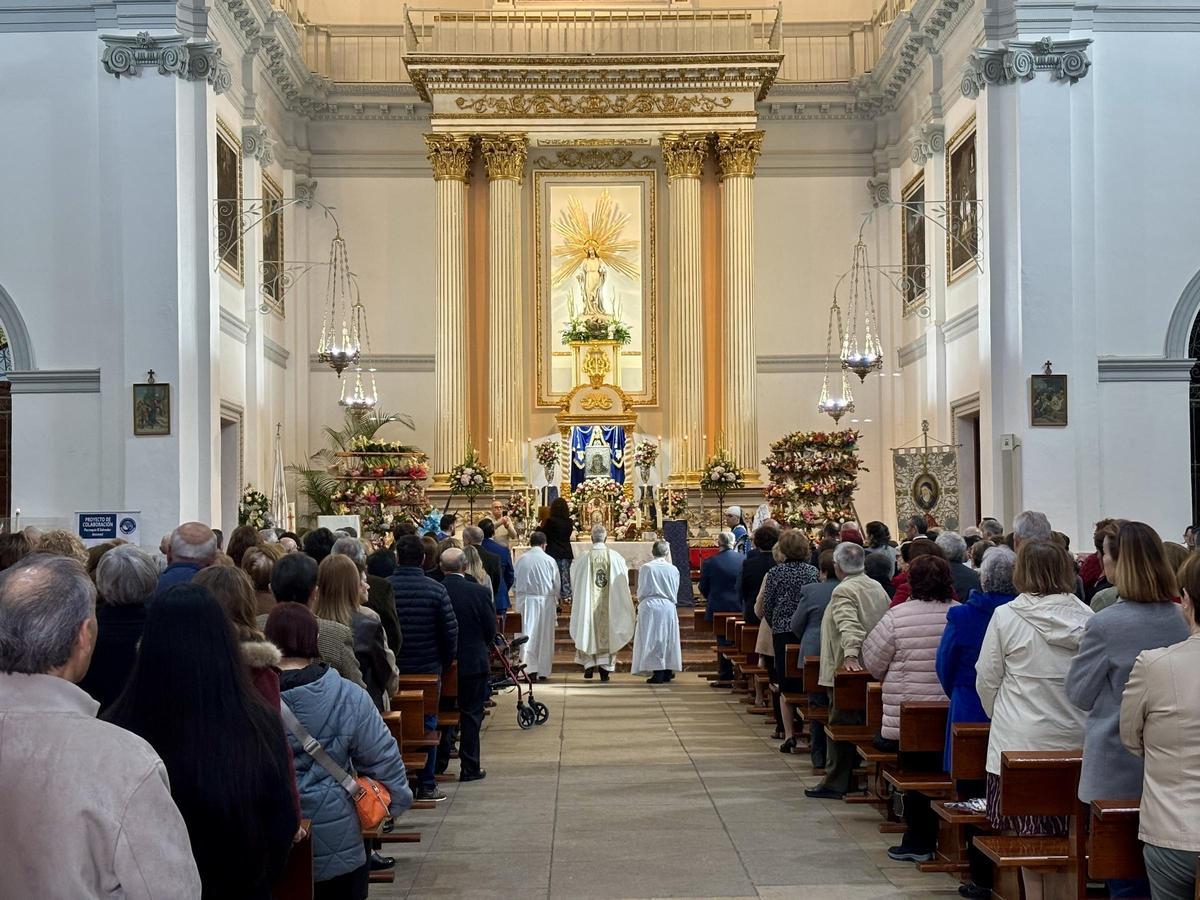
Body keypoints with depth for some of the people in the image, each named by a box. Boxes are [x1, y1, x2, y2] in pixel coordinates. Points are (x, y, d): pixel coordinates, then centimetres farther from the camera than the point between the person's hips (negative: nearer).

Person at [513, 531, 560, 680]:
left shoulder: (521, 559, -2)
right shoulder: (550, 561, -6)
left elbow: (514, 583, 6)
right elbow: (556, 585, 1)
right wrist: (555, 601, 18)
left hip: (525, 601, 1)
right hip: (546, 601, -1)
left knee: (528, 633, 4)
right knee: (545, 636, 8)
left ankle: (530, 668, -6)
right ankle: (543, 671, 12)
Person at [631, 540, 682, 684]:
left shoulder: (646, 568, -8)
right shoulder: (673, 569, -1)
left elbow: (640, 592, -2)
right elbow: (675, 592, 6)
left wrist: (641, 601, 18)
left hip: (650, 606, -3)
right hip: (668, 607, 3)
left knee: (653, 640, 1)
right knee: (666, 638, 12)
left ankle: (658, 673, -3)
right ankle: (667, 672, 14)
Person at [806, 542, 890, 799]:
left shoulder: (843, 591, -14)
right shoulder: (878, 588, 12)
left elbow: (849, 626, -29)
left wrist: (850, 655, -38)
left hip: (848, 670, -8)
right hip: (872, 669, 8)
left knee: (840, 725, -2)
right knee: (860, 724, 14)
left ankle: (835, 783, 2)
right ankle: (853, 775, 20)